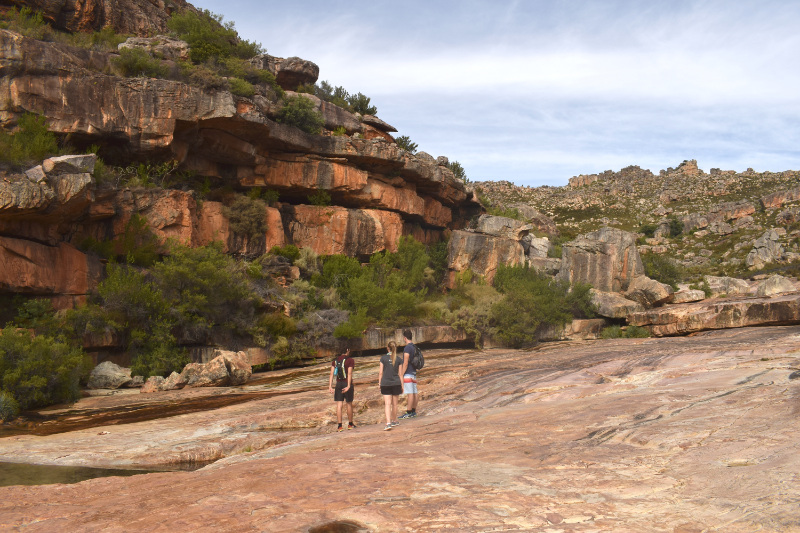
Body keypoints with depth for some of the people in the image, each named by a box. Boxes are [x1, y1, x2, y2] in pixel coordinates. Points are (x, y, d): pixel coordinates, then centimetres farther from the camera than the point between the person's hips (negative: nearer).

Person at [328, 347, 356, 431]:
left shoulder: (335, 360, 8)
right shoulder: (350, 360, -6)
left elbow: (332, 374, 1)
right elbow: (349, 374, -16)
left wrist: (330, 386, -1)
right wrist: (349, 386, -19)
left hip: (338, 384, 3)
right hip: (347, 383, -3)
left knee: (339, 405, 1)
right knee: (349, 404, 11)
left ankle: (340, 426, -4)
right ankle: (350, 424, 23)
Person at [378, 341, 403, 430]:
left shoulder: (383, 358, -3)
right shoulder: (399, 359, 0)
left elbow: (380, 372, -2)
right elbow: (400, 374, 3)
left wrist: (379, 383, 8)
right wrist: (402, 385, 10)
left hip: (385, 383, -1)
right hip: (396, 383, 1)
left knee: (387, 404, -4)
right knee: (394, 404, 15)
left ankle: (388, 423, -17)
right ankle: (394, 421, 30)